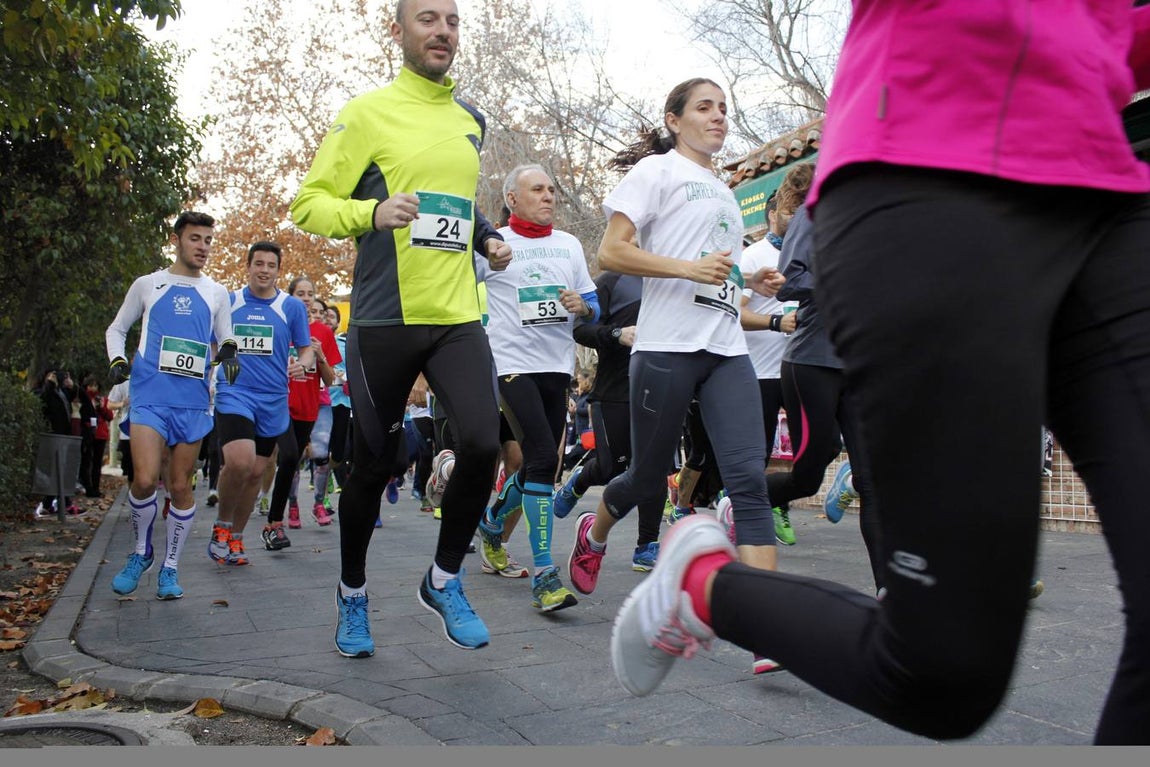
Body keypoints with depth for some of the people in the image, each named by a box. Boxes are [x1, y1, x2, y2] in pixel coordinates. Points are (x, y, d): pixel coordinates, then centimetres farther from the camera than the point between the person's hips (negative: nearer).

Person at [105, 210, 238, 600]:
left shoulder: (216, 293, 13)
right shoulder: (147, 285, 9)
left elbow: (224, 338, 20)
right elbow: (116, 329, 17)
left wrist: (228, 350, -3)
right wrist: (117, 360, -2)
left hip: (193, 400, 2)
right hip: (150, 395, -2)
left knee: (180, 486, 4)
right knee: (145, 478, -16)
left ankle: (170, 567, 17)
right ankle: (140, 552, 9)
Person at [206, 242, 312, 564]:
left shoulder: (292, 306, 4)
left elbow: (307, 350, 8)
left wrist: (302, 364, -14)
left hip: (273, 399, 2)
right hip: (234, 392, -2)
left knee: (255, 473, 8)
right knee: (239, 462, -22)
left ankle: (235, 538, 25)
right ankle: (222, 526, 2)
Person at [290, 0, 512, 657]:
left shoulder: (471, 121, 16)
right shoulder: (368, 113, 0)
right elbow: (309, 204, -1)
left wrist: (487, 238, 13)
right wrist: (373, 212, -20)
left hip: (458, 316, 4)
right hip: (384, 320, -3)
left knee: (482, 445, -15)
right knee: (373, 466, 6)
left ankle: (445, 581, 9)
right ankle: (353, 594, 30)